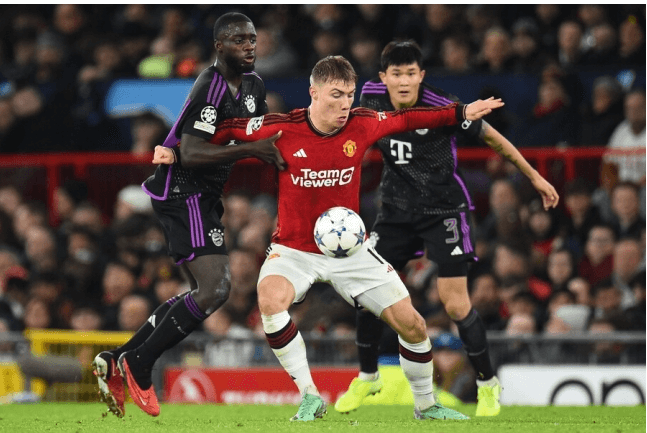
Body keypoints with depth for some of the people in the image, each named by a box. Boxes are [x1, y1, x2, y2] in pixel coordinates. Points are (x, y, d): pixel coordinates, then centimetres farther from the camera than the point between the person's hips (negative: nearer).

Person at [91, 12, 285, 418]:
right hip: (183, 192, -10)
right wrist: (250, 149, -33)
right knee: (215, 289, -18)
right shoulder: (210, 88, -20)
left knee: (203, 291, 16)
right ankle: (138, 366, -7)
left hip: (204, 196, 10)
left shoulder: (252, 85, 10)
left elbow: (263, 134, 28)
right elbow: (191, 154, -29)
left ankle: (117, 362, 20)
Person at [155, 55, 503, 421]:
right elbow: (228, 129, -3)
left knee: (412, 324, -3)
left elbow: (406, 119, 9)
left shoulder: (362, 125, -9)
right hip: (293, 249, -2)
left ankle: (426, 405, 24)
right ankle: (311, 397, -24)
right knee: (270, 297, -35)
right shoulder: (281, 129, -16)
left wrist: (462, 113, 11)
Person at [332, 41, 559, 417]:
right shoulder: (372, 98, -10)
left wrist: (535, 177, -1)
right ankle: (368, 377, 24)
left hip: (444, 212, -4)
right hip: (397, 212, 4)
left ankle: (488, 383, 9)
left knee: (456, 304, -10)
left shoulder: (443, 109, -21)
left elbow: (492, 137, -8)